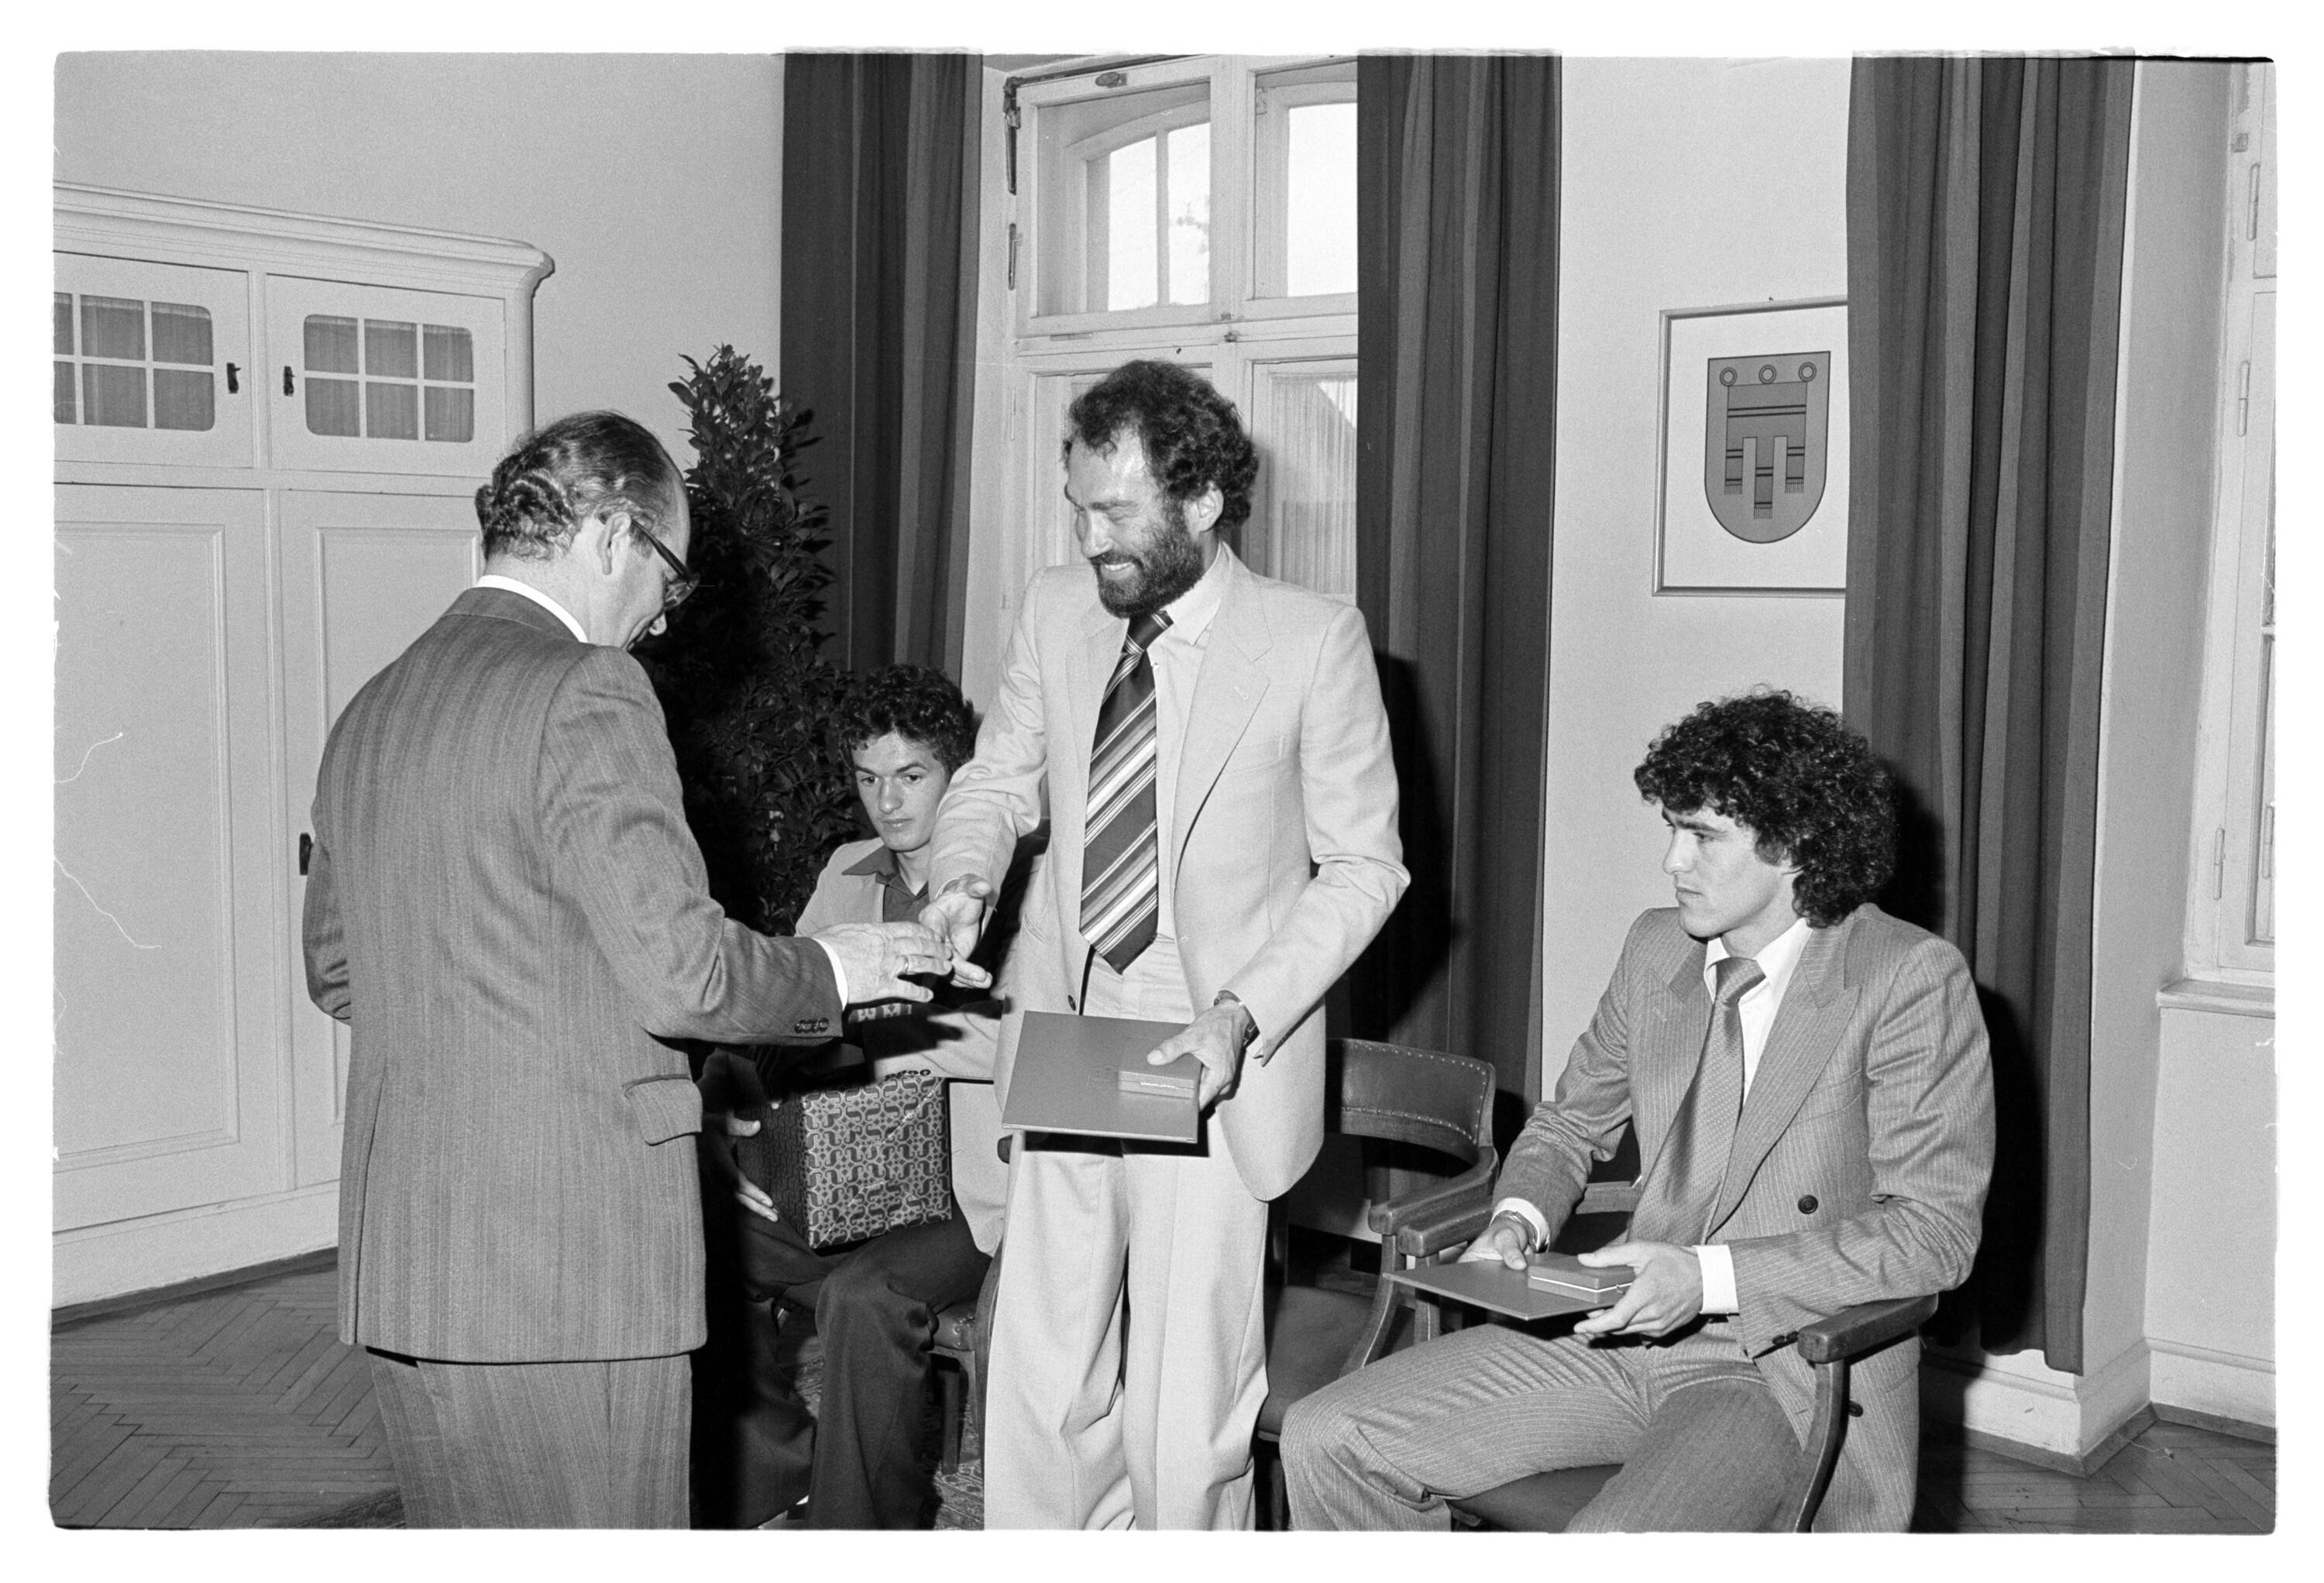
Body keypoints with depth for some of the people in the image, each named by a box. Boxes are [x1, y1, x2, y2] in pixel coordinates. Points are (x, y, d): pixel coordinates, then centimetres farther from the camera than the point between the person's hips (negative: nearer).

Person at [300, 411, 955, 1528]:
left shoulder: (371, 711, 11)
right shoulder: (583, 692, -13)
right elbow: (682, 973, -18)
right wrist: (829, 970, -1)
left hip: (397, 1257, 8)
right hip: (569, 1262, -8)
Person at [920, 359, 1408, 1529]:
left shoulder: (1314, 641, -8)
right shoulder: (1055, 612, 5)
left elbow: (1362, 865, -4)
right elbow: (999, 779, 17)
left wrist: (1244, 1016, -16)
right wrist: (964, 873, -6)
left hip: (1210, 1069, -4)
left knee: (1186, 1412, 3)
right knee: (1037, 1384, 8)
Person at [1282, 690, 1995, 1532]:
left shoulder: (1912, 979, -11)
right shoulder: (1657, 947, 8)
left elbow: (1935, 1231, -15)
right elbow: (1570, 1119, 22)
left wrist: (1709, 1277, -23)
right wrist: (1517, 1219, 0)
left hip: (1792, 1370, -6)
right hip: (1621, 1335, 6)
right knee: (1325, 1441, -6)